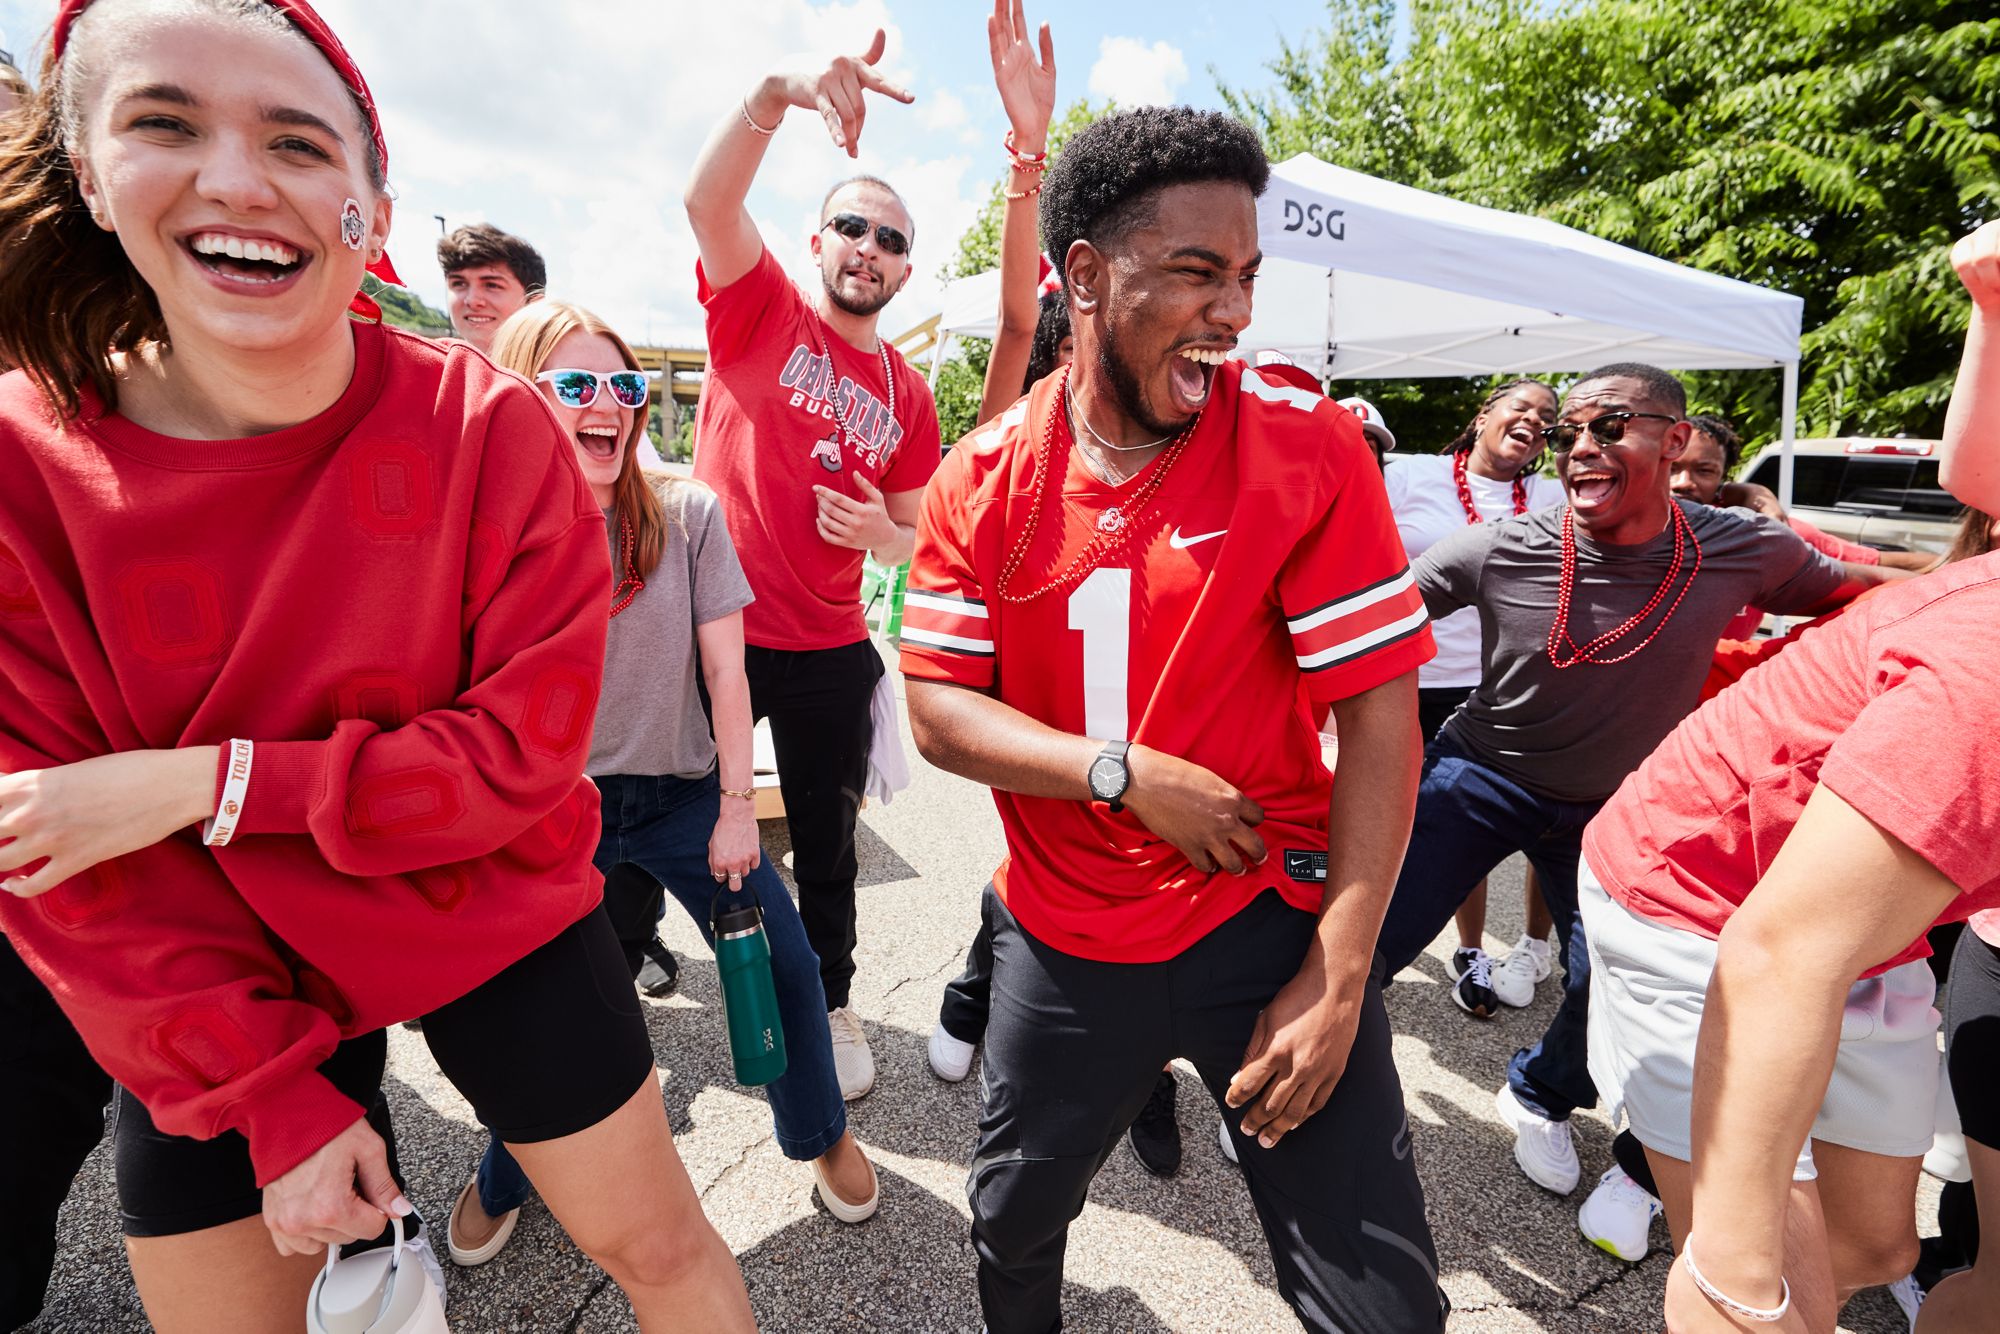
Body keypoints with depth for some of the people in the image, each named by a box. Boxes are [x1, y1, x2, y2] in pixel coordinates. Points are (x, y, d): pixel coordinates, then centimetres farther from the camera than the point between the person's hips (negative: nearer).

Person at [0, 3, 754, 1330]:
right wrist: (276, 1103, -11)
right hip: (221, 1001, 2)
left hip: (497, 928, -1)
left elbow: (530, 752, -16)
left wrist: (214, 784, -22)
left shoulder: (492, 429, -16)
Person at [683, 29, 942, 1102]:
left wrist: (881, 533, -11)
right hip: (713, 631, -2)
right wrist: (781, 91, -35)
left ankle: (828, 1003, 37)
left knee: (826, 847, 14)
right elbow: (707, 200, -21)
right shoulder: (763, 310, -1)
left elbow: (911, 539, 11)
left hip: (830, 651, 3)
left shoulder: (908, 396, 6)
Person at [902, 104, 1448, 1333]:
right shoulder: (983, 481, -5)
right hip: (1062, 939, 3)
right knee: (1012, 1226, 24)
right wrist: (1126, 773, -21)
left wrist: (1336, 984, -15)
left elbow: (1380, 719, -12)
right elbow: (937, 711, -6)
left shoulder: (1310, 449, -12)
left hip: (1269, 921, -2)